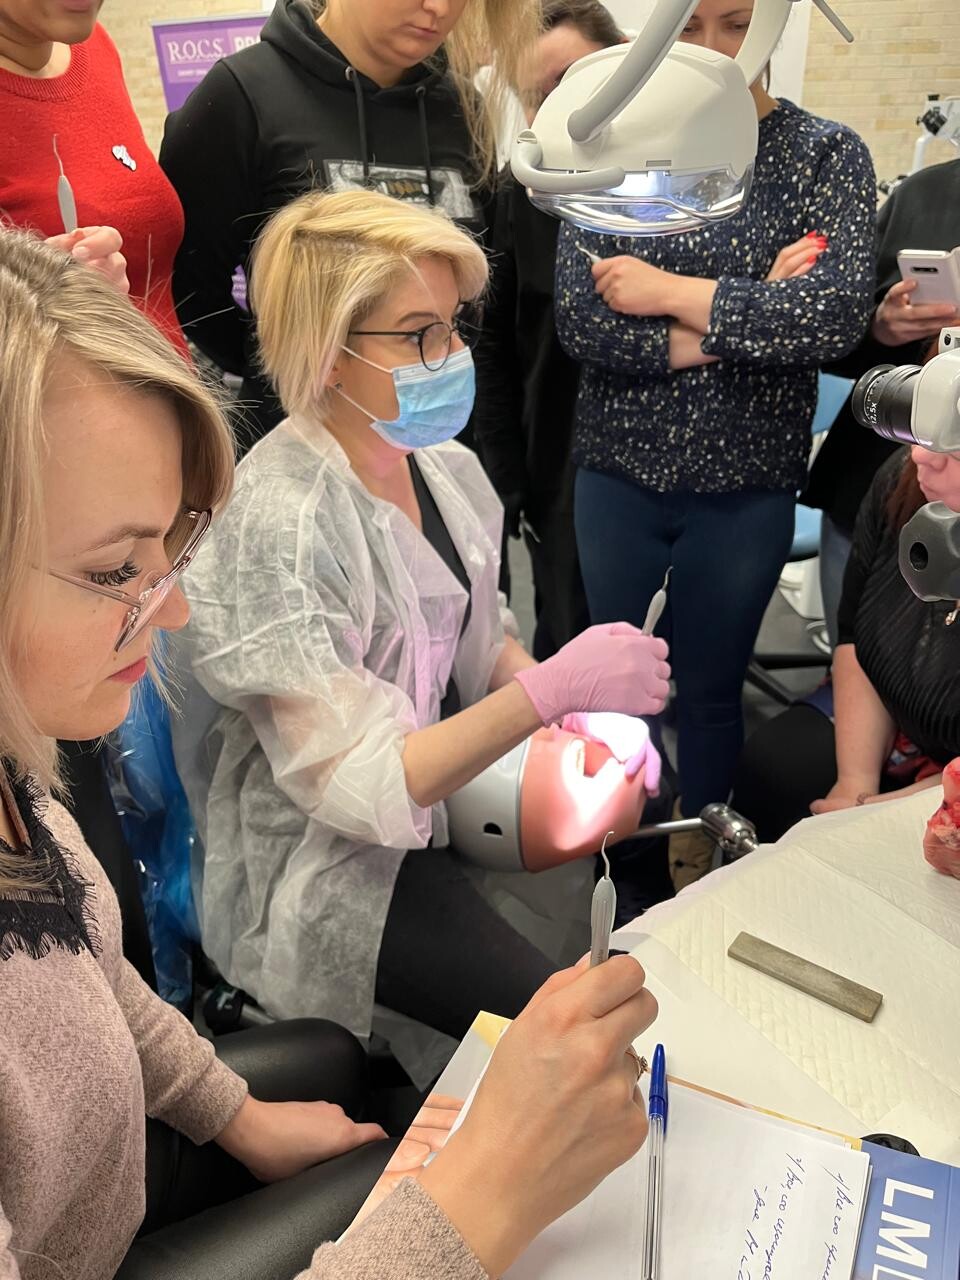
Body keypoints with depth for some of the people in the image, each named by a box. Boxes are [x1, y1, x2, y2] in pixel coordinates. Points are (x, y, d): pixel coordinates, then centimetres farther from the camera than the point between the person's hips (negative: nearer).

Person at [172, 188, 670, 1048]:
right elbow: (358, 787, -28)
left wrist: (581, 719, -8)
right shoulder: (278, 525, -26)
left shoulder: (444, 466, -3)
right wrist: (553, 690, -33)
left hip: (448, 784, 7)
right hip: (333, 871, -7)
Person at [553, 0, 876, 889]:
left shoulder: (826, 155, -1)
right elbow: (580, 321, -12)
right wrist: (749, 322, -16)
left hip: (747, 485, 0)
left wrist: (669, 293, -16)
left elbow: (838, 315, -17)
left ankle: (693, 871, 36)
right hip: (616, 472, 1)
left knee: (710, 688, 14)